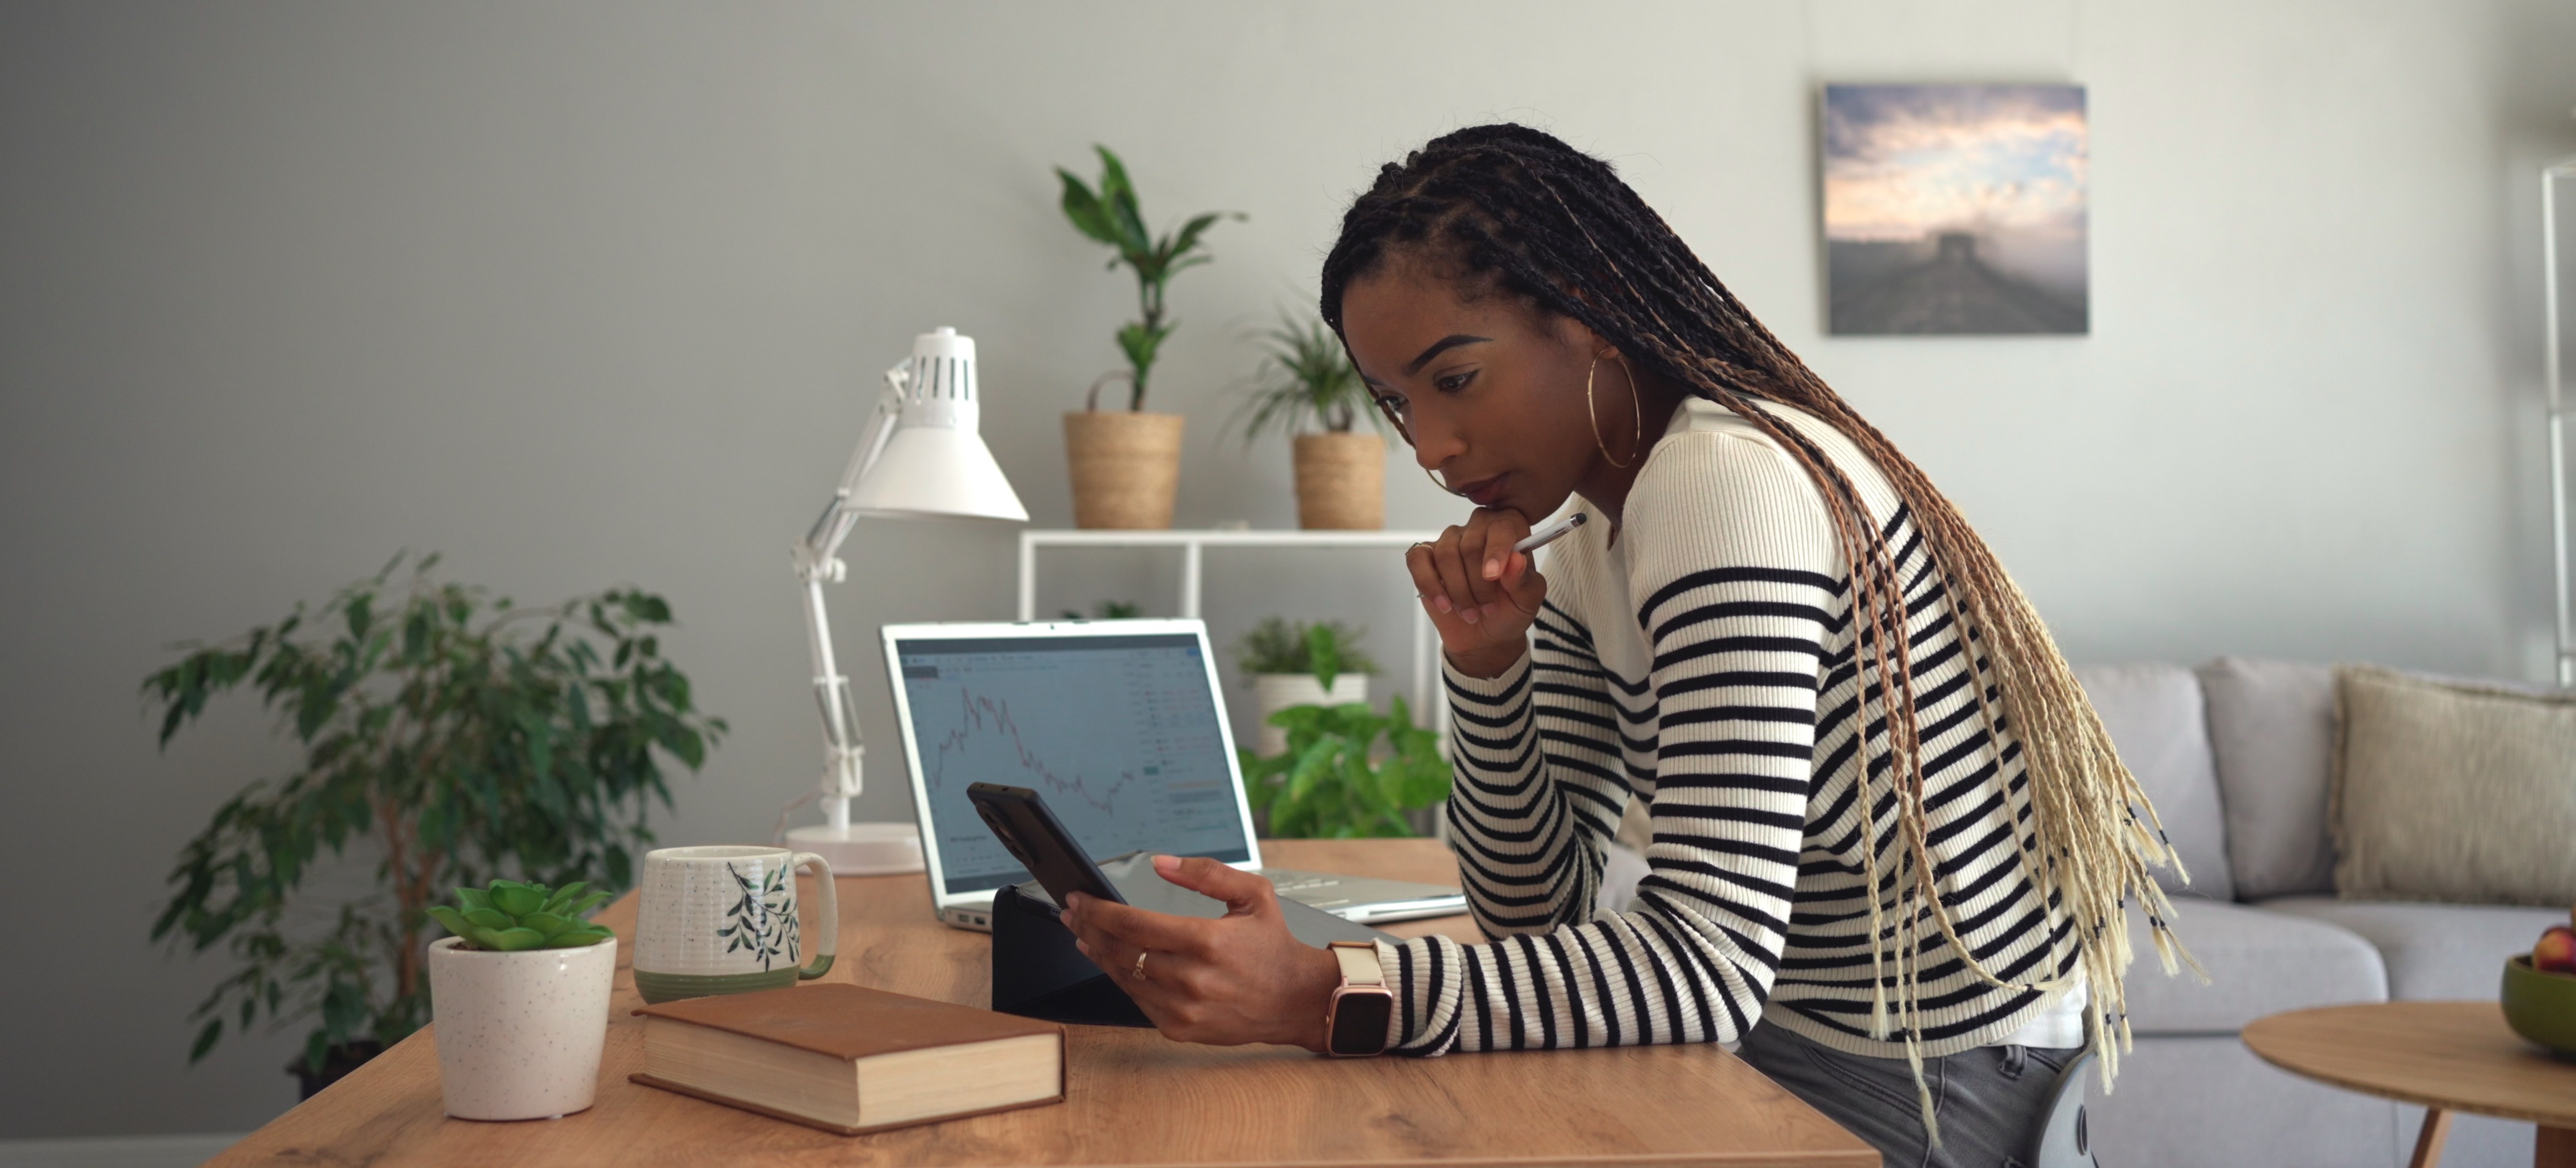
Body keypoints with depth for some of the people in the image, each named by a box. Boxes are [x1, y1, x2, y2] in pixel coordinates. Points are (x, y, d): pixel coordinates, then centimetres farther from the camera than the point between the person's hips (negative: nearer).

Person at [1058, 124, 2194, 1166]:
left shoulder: (1726, 483, -22)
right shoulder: (1583, 557, 7)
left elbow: (1707, 966, -29)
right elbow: (1539, 906, 5)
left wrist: (1320, 997, -37)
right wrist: (1487, 663, -9)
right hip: (1796, 1023, 8)